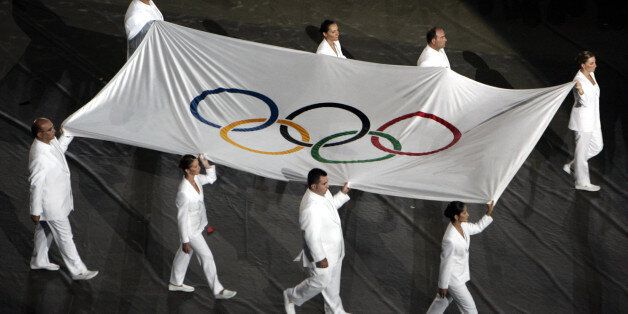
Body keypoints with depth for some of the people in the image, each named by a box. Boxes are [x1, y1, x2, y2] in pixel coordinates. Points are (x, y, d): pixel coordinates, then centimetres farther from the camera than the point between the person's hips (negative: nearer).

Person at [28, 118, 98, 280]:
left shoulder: (50, 141, -7)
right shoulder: (39, 157, -34)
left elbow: (59, 149, 19)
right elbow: (36, 185, -26)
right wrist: (35, 211, -18)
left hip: (57, 198, 9)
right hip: (51, 204, -9)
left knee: (44, 230, 26)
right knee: (65, 237, 5)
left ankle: (38, 261, 45)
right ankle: (78, 271, 18)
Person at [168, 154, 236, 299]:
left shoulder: (195, 178, -11)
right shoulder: (184, 192, -34)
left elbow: (211, 178, 10)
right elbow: (182, 217, -26)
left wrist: (206, 163, -9)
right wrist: (185, 241, -19)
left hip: (197, 225, 8)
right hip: (191, 231, -8)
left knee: (184, 254, 24)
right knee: (207, 257, 3)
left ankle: (175, 283, 43)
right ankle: (217, 290, 17)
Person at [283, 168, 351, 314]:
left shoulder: (323, 193, -8)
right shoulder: (310, 208, -36)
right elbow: (311, 237, -30)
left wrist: (343, 193, 5)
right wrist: (320, 258, -23)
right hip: (322, 252, -9)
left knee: (333, 282, 23)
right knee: (320, 281, 11)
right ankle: (291, 296, 34)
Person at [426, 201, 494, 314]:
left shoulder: (462, 226, -8)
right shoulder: (450, 239, -34)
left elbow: (478, 227, 14)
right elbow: (446, 263, -24)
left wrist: (489, 213, 3)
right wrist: (443, 285, -15)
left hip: (459, 274, 8)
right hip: (453, 279, -8)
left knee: (442, 301, 25)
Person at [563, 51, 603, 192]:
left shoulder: (591, 74, 5)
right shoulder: (579, 80, -23)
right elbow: (585, 102, -29)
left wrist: (597, 120, 23)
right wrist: (580, 90, -49)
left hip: (593, 118, 9)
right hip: (583, 119, -9)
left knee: (597, 147, 17)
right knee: (582, 149, 4)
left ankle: (572, 166, 30)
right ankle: (582, 182, 17)